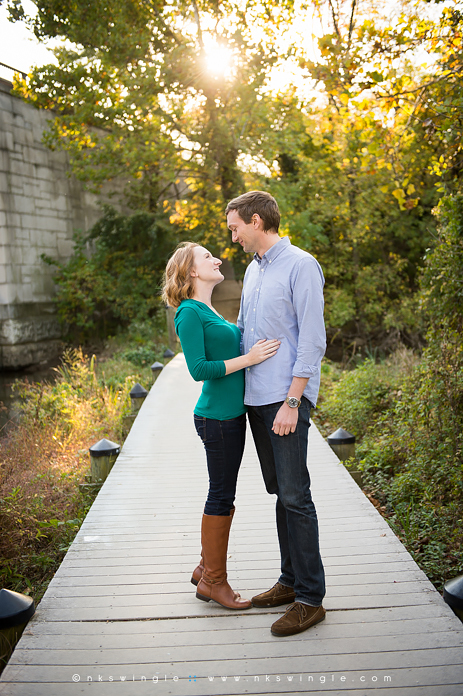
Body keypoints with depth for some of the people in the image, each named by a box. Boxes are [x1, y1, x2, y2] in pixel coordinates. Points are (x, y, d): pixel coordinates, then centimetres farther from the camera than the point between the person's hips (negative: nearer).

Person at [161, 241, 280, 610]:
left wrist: (260, 348, 11)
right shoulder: (189, 313, -13)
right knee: (221, 497, 0)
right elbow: (199, 369, -20)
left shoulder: (209, 312, 16)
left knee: (223, 495, 16)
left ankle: (207, 568, 30)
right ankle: (213, 581, 14)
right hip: (217, 417, -9)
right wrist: (248, 358, -20)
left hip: (231, 414, 9)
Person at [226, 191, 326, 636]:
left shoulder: (301, 266, -9)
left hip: (286, 399, -8)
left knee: (295, 496, -6)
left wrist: (292, 401, -18)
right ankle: (291, 580, 24)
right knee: (280, 493, 13)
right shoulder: (253, 270, 17)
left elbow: (312, 341, -15)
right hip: (255, 398, 8)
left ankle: (310, 598, 4)